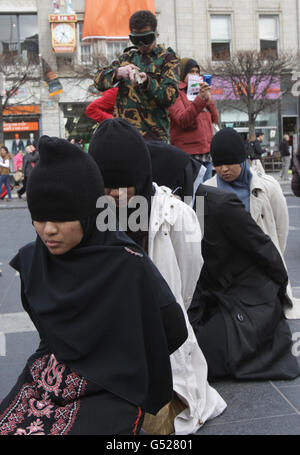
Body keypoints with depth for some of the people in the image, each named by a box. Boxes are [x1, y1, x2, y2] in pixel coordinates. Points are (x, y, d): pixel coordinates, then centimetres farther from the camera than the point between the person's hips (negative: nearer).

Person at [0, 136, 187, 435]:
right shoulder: (32, 261, -2)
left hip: (109, 391, -4)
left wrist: (117, 364, 4)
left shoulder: (128, 266, -18)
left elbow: (174, 331, -7)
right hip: (44, 379, 5)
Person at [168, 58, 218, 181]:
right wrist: (200, 98, -26)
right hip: (187, 155, -7)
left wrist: (208, 98, -1)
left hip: (206, 154, 7)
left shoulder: (199, 92, 21)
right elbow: (183, 121, -16)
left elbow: (215, 119, 13)